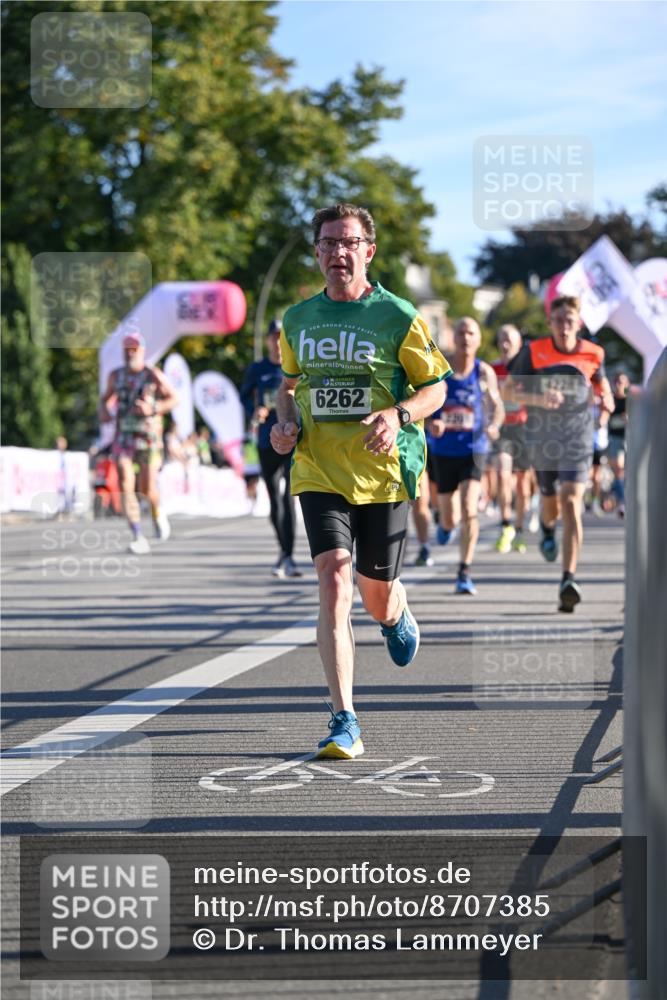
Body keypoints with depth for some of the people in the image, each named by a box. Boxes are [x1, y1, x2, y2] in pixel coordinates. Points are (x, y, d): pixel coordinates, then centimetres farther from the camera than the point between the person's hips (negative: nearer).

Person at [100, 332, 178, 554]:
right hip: (123, 437, 2)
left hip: (148, 437, -2)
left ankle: (157, 513, 37)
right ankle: (138, 537, -16)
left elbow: (174, 399, 2)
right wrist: (104, 410, 0)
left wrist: (153, 408, -15)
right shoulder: (116, 376, 8)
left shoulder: (154, 375, -3)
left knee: (147, 489, -1)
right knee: (126, 485, -15)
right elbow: (106, 398, 23)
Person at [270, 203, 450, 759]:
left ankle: (398, 618, 49)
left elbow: (436, 386, 1)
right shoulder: (297, 320, 8)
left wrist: (399, 415, -18)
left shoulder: (397, 316, -3)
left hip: (384, 474, -2)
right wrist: (286, 423, 1)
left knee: (377, 597, 7)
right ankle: (344, 723, -15)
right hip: (319, 474, 2)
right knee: (334, 581, -16)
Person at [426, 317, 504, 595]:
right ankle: (445, 525, 49)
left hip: (474, 450, -1)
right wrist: (430, 423, -21)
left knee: (469, 511, -18)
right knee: (450, 518, 9)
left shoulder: (484, 373, -2)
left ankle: (464, 574, -9)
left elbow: (497, 406, 10)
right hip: (444, 452, 1)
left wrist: (494, 426, -12)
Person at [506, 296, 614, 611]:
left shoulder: (593, 354, 0)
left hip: (578, 438, -1)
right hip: (543, 437, 1)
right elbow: (509, 388, -3)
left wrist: (607, 399, -4)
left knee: (571, 503, -17)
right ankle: (547, 529, 56)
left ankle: (569, 580, -22)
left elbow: (600, 382, 19)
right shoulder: (534, 351, -5)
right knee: (550, 503, 14)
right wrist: (538, 399, -21)